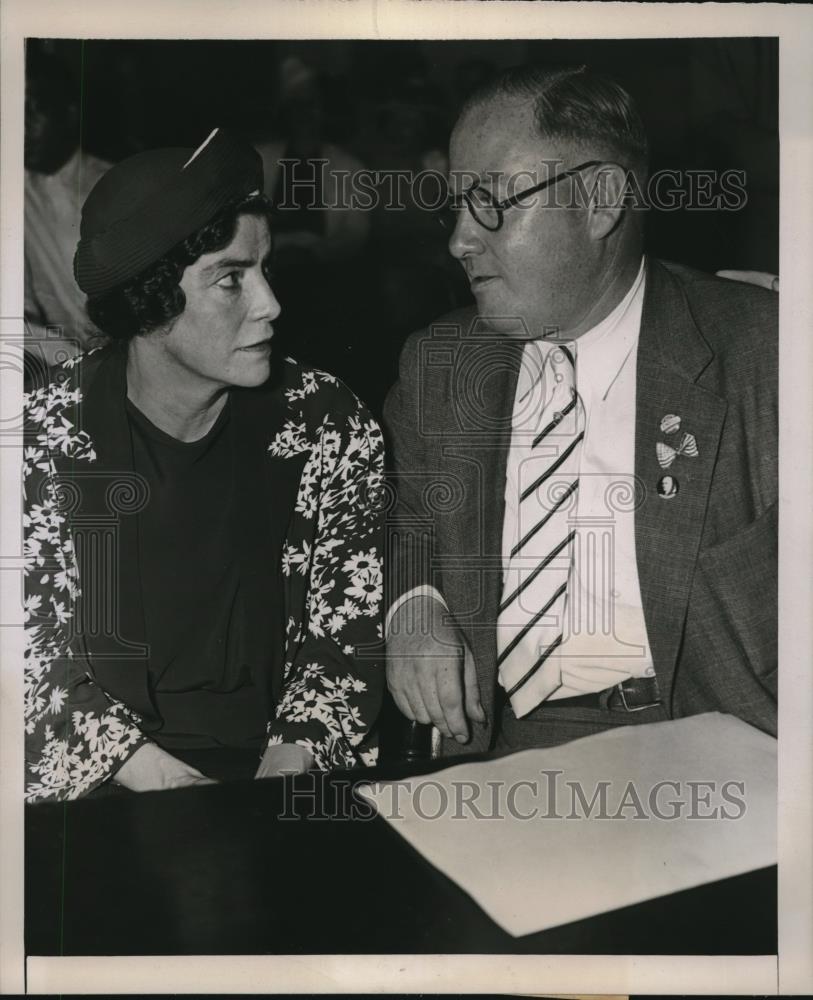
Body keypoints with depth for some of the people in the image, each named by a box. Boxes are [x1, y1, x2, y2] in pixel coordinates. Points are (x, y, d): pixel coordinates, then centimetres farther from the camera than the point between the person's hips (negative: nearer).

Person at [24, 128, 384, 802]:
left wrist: (293, 759, -15)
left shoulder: (328, 426, 0)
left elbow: (351, 624, 1)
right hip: (102, 797, -1)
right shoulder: (48, 437, -3)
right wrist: (151, 772, -17)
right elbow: (32, 652, -3)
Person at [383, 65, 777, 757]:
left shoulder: (759, 352, -4)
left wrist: (640, 633, -14)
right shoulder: (436, 363, 9)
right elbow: (402, 518, 18)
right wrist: (412, 608, -1)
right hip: (495, 745, 3)